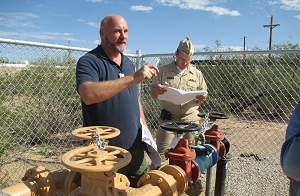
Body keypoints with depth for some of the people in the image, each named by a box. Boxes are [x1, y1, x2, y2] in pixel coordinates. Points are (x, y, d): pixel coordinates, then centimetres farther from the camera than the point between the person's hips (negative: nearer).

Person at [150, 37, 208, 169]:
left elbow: (203, 96, 15)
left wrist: (201, 99, -9)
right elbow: (153, 95, 6)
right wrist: (157, 91, -18)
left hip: (190, 120, 2)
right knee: (161, 153, 0)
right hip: (168, 119, -2)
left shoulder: (197, 74, 9)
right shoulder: (163, 71, 3)